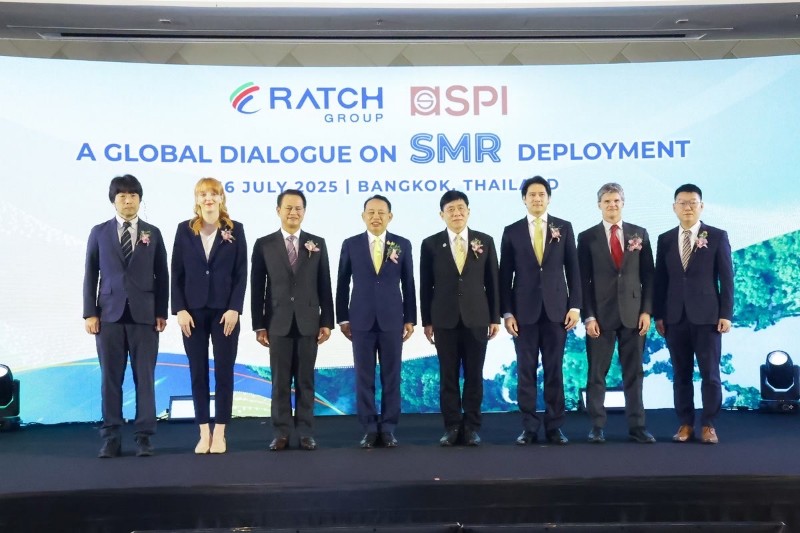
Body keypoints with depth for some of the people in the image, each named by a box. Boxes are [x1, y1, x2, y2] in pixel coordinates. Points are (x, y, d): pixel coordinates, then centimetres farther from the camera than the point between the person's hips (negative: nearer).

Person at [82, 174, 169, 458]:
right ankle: (111, 437, 8)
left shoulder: (152, 233, 8)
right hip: (110, 314, 0)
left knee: (145, 378, 0)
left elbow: (162, 275, 7)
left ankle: (144, 436, 5)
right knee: (110, 378, 2)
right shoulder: (99, 232, 8)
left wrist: (161, 313, 1)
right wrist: (89, 313, -1)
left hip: (144, 315, 0)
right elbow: (91, 275, 6)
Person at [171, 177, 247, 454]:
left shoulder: (235, 229, 2)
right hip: (193, 311, 1)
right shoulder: (185, 229, 5)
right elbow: (177, 273, 3)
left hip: (225, 311, -1)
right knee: (198, 372, 4)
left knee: (223, 372, 2)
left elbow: (241, 273, -1)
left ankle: (219, 434, 9)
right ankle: (204, 433, 11)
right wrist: (180, 309, -6)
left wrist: (234, 309, -10)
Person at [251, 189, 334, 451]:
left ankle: (305, 432, 12)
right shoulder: (264, 244, 3)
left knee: (305, 380, 6)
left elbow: (324, 286, 6)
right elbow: (257, 288, 2)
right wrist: (259, 325, -2)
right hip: (278, 323, -1)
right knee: (280, 381, 3)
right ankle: (281, 432, 10)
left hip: (308, 322, 1)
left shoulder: (317, 243, 6)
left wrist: (327, 321, 0)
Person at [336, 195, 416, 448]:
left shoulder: (402, 245, 4)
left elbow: (408, 284, 5)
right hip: (361, 320, 0)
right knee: (364, 377, 3)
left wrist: (410, 318, 2)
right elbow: (343, 284, 6)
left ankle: (388, 428, 12)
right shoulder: (351, 244, 4)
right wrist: (343, 318, 2)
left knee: (391, 376, 4)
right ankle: (369, 428, 11)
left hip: (392, 319, 0)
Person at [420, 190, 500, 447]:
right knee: (448, 375, 4)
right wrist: (426, 321, 0)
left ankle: (472, 427, 12)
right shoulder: (431, 244, 2)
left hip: (476, 318, 1)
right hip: (445, 319, 0)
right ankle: (452, 426, 12)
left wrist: (495, 318, 3)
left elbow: (492, 282, 6)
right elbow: (426, 286, 3)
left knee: (474, 375, 4)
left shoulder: (485, 241, 4)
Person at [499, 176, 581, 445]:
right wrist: (507, 312, -3)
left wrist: (575, 306, -3)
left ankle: (554, 426, 12)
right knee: (526, 371, 2)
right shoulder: (512, 231, 4)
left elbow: (573, 269, 5)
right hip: (524, 310, 0)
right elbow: (505, 276, 3)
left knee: (554, 370, 5)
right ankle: (529, 427, 9)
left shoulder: (564, 228, 6)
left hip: (556, 309, 0)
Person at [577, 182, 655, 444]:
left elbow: (647, 276, 7)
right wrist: (588, 316, -8)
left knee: (634, 373, 6)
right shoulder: (587, 237, 3)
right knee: (596, 373, 3)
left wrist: (647, 310, -2)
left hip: (633, 313, 2)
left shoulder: (639, 234, 8)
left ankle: (637, 426, 12)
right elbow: (583, 281, 0)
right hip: (601, 314, -1)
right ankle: (597, 426, 10)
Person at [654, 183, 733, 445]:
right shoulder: (665, 239, 9)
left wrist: (726, 314, -7)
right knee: (681, 374, 6)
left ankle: (708, 425, 9)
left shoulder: (717, 236, 2)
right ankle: (685, 424, 14)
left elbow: (726, 278, -1)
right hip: (675, 317, 2)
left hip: (707, 315, -2)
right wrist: (658, 315, 3)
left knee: (710, 373, 1)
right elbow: (660, 280, 8)